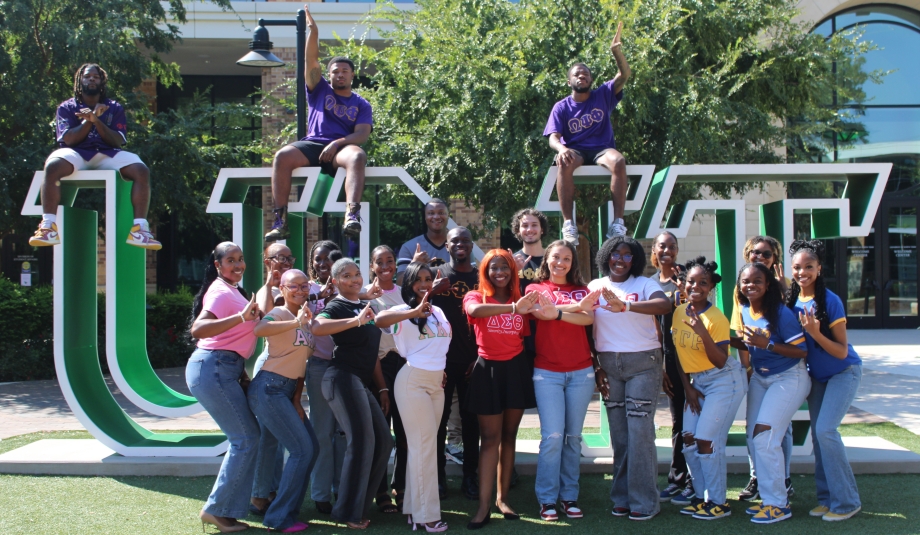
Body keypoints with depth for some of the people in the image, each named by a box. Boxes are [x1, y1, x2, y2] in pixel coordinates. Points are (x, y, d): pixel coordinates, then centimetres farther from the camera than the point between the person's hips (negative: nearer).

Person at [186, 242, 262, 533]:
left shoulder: (232, 290, 17)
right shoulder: (221, 292, -13)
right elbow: (197, 329, -29)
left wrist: (242, 373, 19)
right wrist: (241, 317, -40)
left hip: (225, 369, 10)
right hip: (214, 370, -10)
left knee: (248, 434, 13)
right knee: (246, 438, -7)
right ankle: (217, 510, 0)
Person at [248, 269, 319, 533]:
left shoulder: (306, 318, 14)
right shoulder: (280, 313, -10)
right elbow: (258, 330, -35)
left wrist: (297, 401, 8)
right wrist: (296, 322, -42)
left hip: (287, 392, 9)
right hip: (269, 389, -9)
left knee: (311, 447, 12)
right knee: (302, 450, -10)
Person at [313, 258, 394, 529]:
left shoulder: (366, 306, 20)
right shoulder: (337, 306, -4)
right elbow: (317, 327, -29)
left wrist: (382, 388, 21)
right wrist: (355, 320, -37)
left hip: (360, 382, 9)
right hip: (343, 378, -9)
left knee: (383, 441, 8)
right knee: (362, 441, -13)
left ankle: (360, 505, 17)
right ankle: (349, 512, -5)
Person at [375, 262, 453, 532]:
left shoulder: (438, 312, 14)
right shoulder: (403, 311, -7)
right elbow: (379, 320, -29)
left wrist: (442, 369, 15)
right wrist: (415, 311, -39)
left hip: (436, 382, 7)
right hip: (413, 381, -7)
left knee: (425, 446, 9)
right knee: (424, 446, -5)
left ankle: (414, 508, 17)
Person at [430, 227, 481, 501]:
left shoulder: (481, 277, 7)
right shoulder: (437, 274, 4)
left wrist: (480, 357, -1)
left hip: (472, 361, 1)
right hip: (441, 360, -1)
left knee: (471, 421, 6)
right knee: (439, 419, 4)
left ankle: (470, 477, 16)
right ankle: (438, 476, 14)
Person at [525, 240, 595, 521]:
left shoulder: (581, 290, 11)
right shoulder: (536, 288, 7)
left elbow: (588, 319, -8)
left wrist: (557, 311, -11)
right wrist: (576, 307, -15)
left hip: (581, 372, 2)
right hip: (547, 373, -2)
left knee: (573, 436, 7)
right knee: (552, 435, -7)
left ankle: (569, 496, 15)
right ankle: (547, 500, 1)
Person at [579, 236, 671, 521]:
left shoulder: (644, 284, -3)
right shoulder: (595, 287, 7)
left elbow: (665, 305, -23)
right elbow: (586, 327, 9)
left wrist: (626, 306, -36)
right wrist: (595, 367, 4)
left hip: (643, 363, -3)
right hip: (608, 364, 3)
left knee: (640, 430, -6)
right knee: (618, 432, 6)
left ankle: (644, 500, 3)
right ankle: (622, 497, 16)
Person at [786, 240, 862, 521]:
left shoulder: (830, 301, -22)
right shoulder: (792, 300, -5)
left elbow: (841, 352, -21)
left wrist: (816, 333, -35)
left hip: (844, 372, -6)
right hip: (816, 375, 6)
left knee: (825, 429, -16)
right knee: (817, 434, 3)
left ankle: (846, 501, -6)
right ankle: (827, 497, 13)